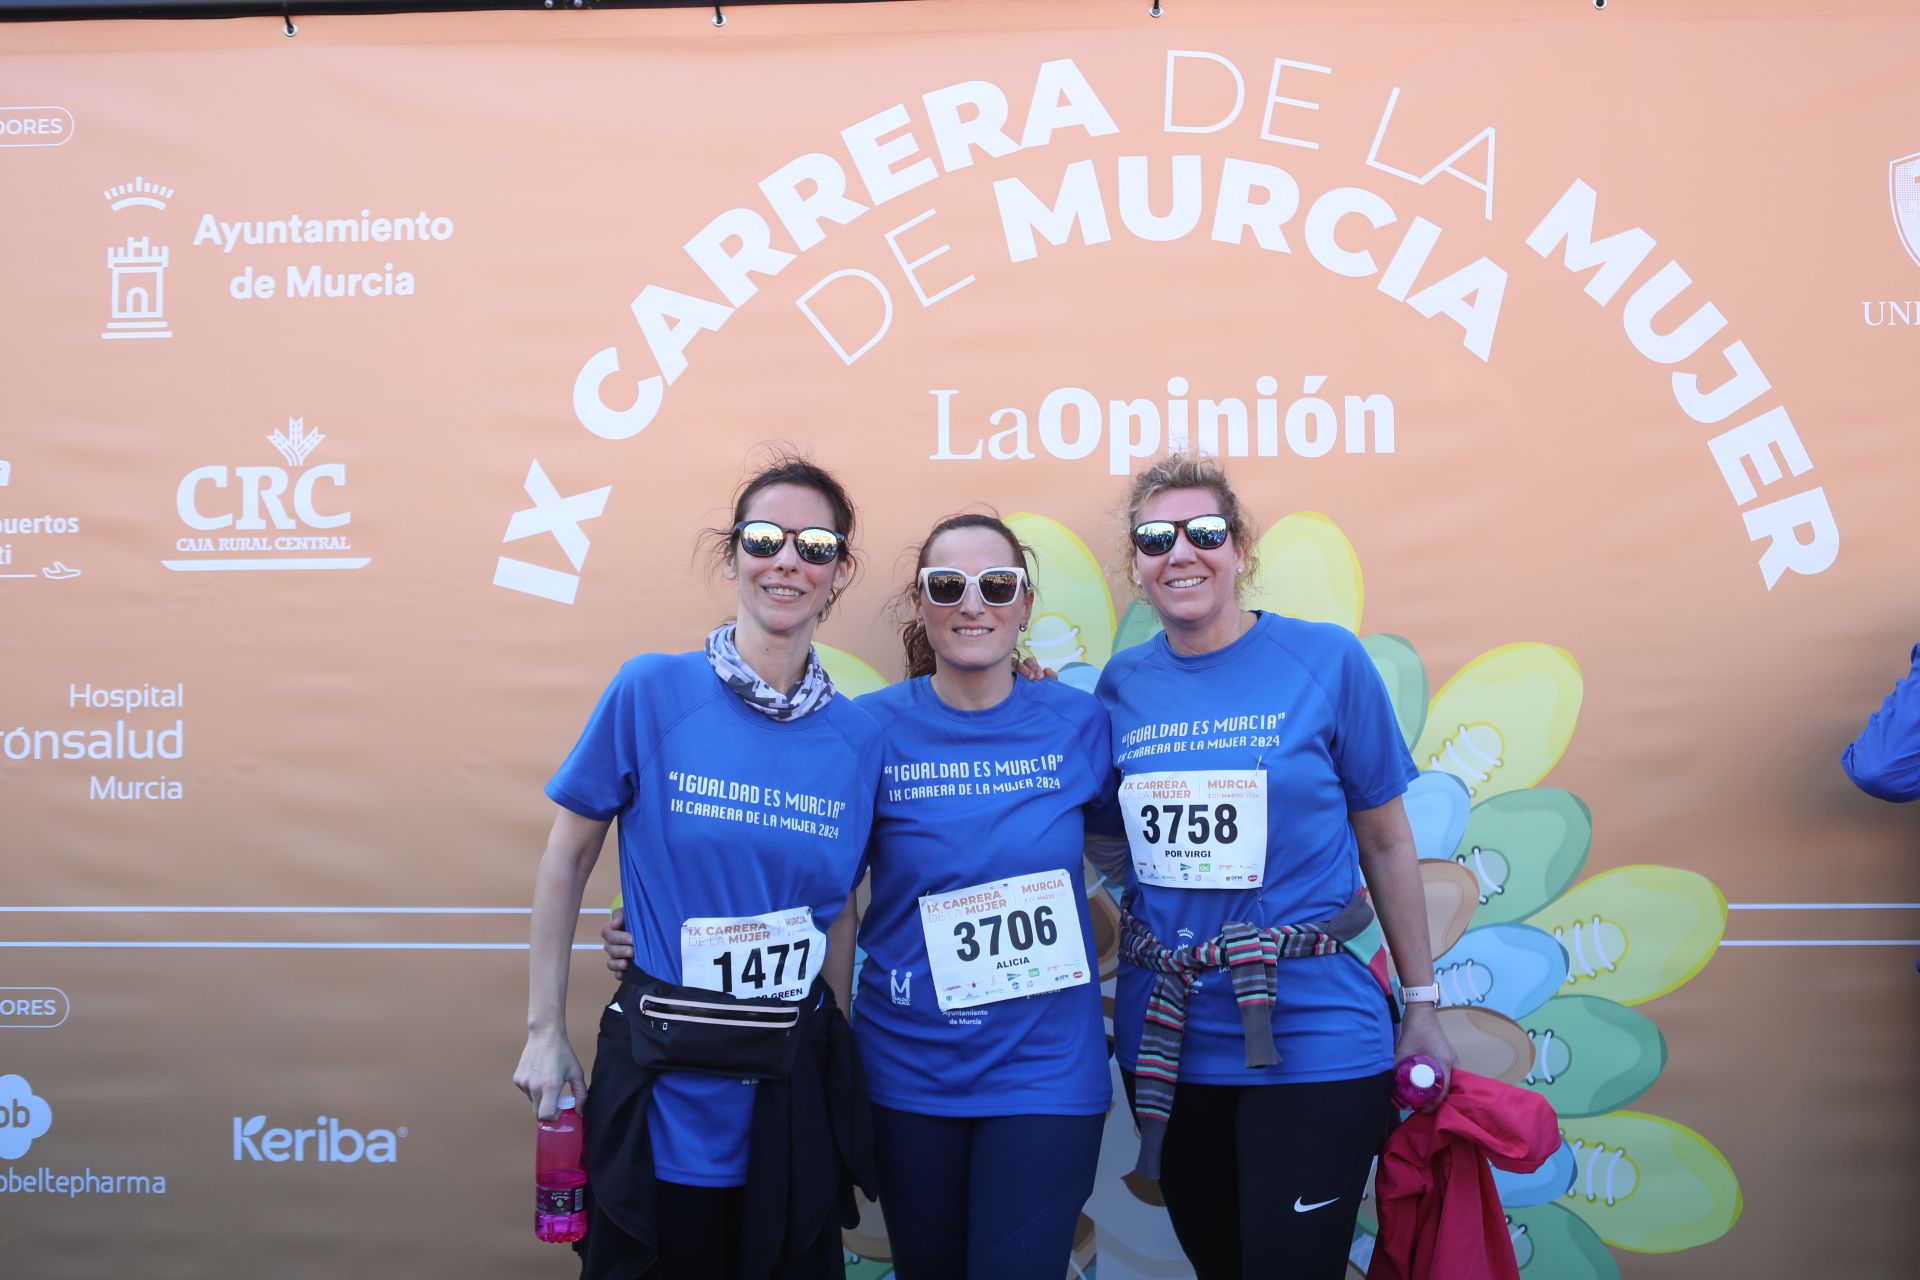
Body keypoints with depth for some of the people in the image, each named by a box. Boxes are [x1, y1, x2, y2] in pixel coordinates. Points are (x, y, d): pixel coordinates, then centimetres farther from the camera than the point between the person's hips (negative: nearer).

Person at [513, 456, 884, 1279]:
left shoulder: (857, 738, -1)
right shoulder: (651, 691, -8)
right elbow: (567, 856, 0)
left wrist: (832, 1048, 10)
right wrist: (545, 1032, -1)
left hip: (794, 1085, 3)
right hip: (664, 1078, -2)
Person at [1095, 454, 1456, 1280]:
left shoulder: (1326, 660, -7)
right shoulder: (1121, 685, 2)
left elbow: (1384, 842, 0)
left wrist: (1421, 1004, 2)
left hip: (1311, 1034, -3)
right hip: (1166, 1035, 4)